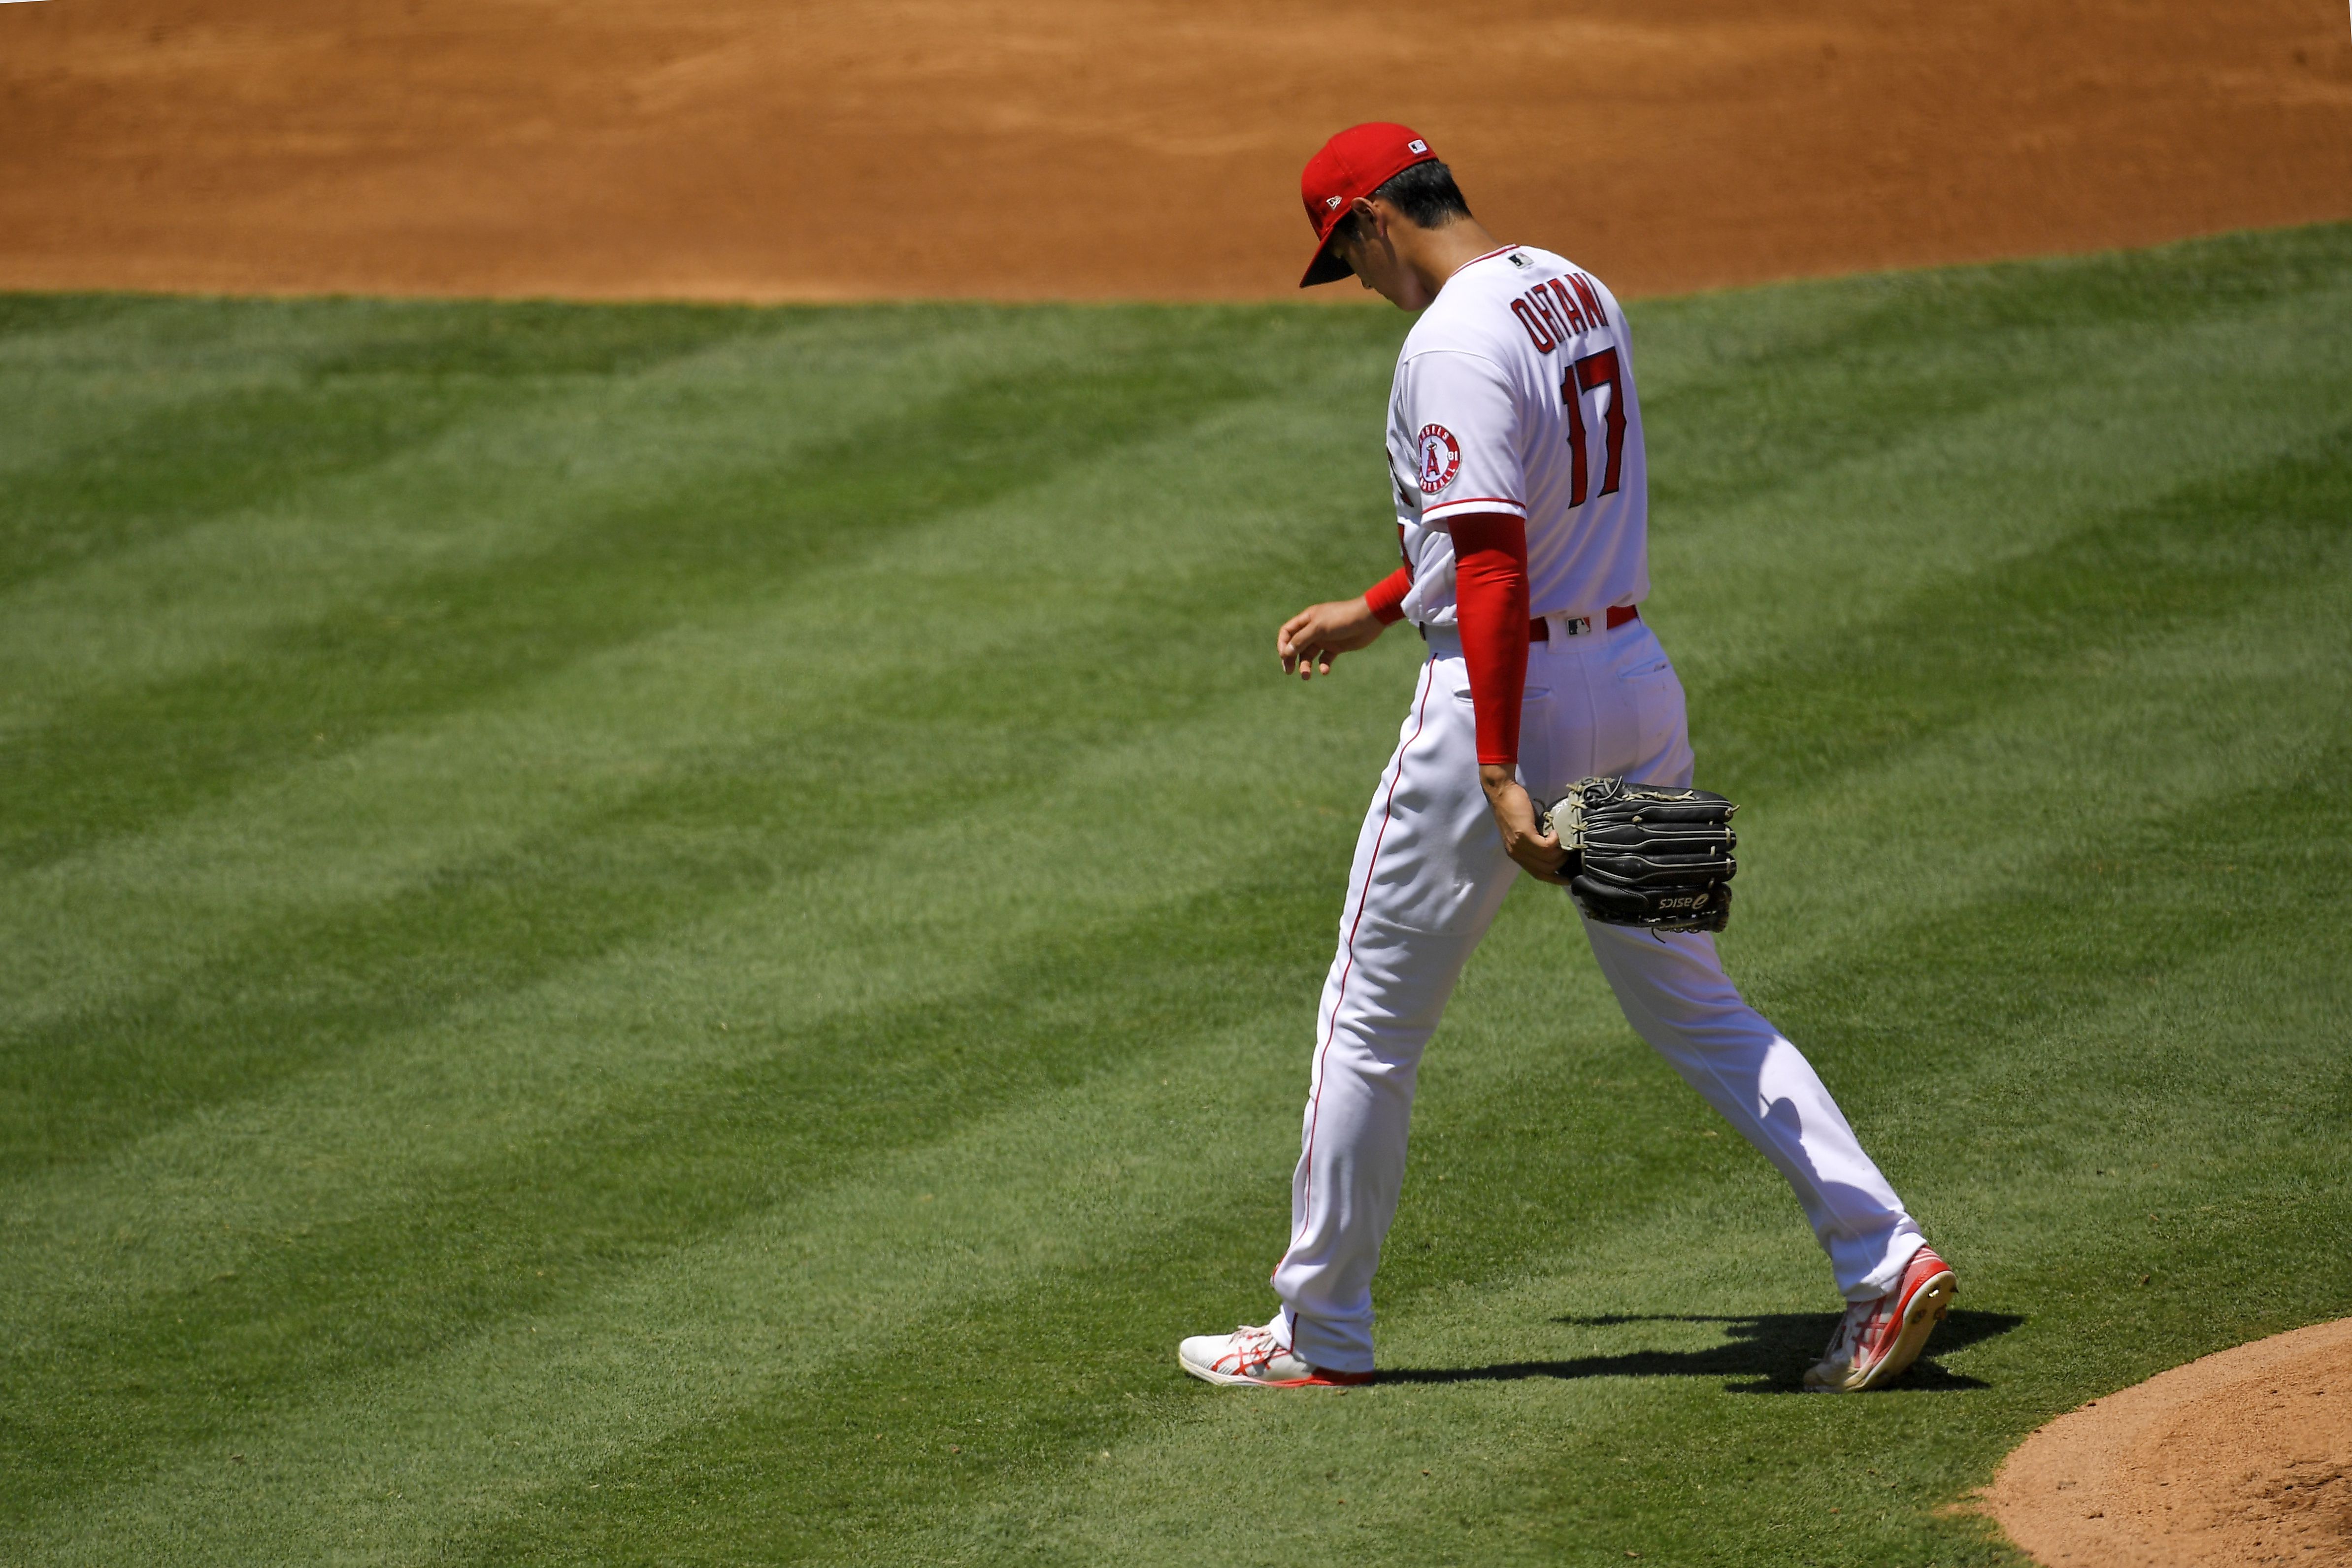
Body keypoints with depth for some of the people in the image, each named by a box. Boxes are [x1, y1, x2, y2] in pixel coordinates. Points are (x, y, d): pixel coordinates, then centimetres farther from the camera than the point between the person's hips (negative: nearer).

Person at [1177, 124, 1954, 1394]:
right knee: (1691, 1002, 13)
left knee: (1370, 1018, 7)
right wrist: (1375, 611, 32)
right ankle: (1884, 1256, 1)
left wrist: (1499, 777, -29)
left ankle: (1321, 1334, 16)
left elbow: (1494, 566, -26)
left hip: (1509, 693, -8)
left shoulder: (1452, 345, -18)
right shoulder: (1580, 293, 11)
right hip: (1637, 674, 8)